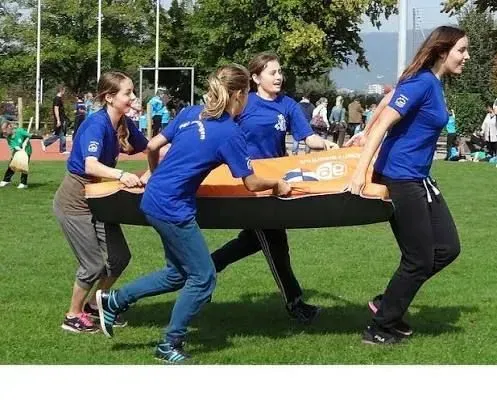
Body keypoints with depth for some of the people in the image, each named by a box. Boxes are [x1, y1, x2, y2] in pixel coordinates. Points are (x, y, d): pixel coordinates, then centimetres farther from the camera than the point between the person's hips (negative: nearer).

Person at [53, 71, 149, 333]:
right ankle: (73, 317, 19)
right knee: (94, 265, -2)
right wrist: (121, 175, -54)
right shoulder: (97, 124, -26)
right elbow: (90, 166, -39)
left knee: (119, 257, 9)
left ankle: (93, 306, 30)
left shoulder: (124, 124, -3)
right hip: (75, 203, -8)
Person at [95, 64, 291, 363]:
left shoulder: (192, 113, 7)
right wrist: (278, 185, 14)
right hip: (173, 208, -8)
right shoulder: (231, 133, -13)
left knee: (177, 274, 23)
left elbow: (153, 146, 12)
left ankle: (114, 300, 24)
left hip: (154, 200, 8)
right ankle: (170, 345, 15)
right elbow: (252, 184, -6)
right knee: (203, 278, 7)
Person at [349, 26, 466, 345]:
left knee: (447, 248, 9)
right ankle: (379, 329, 12)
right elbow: (383, 123, -24)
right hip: (399, 180, -9)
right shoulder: (421, 82, -19)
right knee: (419, 259, -1)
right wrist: (360, 172, -29)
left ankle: (388, 304, 19)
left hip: (418, 179, 9)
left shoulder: (435, 84, 8)